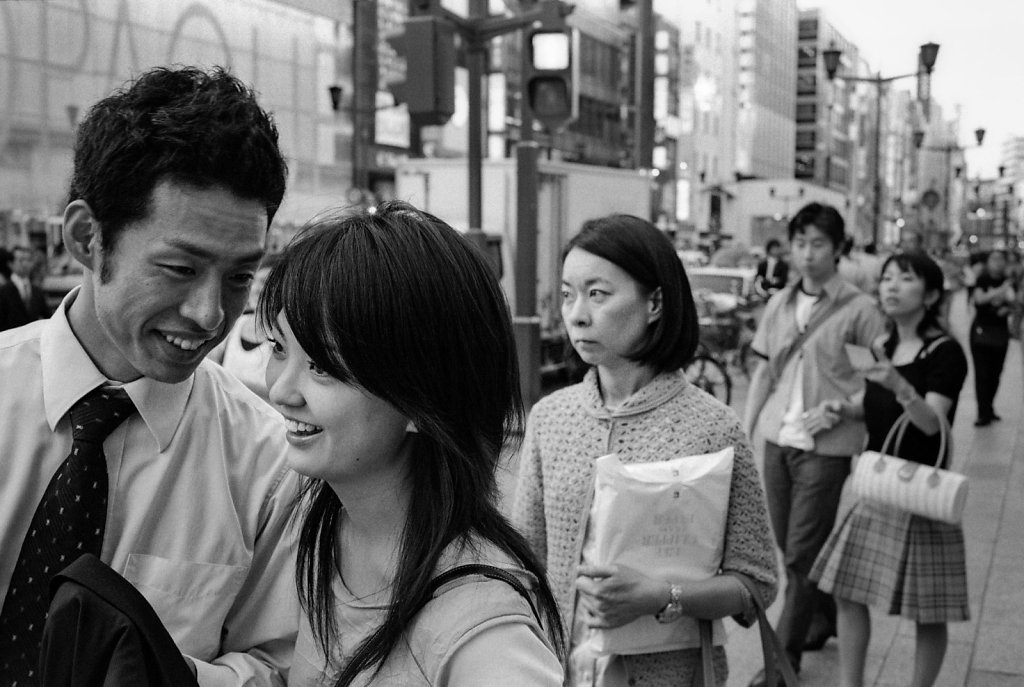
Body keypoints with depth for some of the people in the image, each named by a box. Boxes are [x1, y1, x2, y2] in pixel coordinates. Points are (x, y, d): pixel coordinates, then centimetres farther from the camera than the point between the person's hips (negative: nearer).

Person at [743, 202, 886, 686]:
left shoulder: (858, 309, -6)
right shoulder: (779, 305, 9)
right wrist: (745, 431, 10)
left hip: (826, 447, -5)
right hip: (777, 440, 5)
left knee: (801, 554, -2)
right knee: (787, 545, 15)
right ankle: (825, 617, 38)